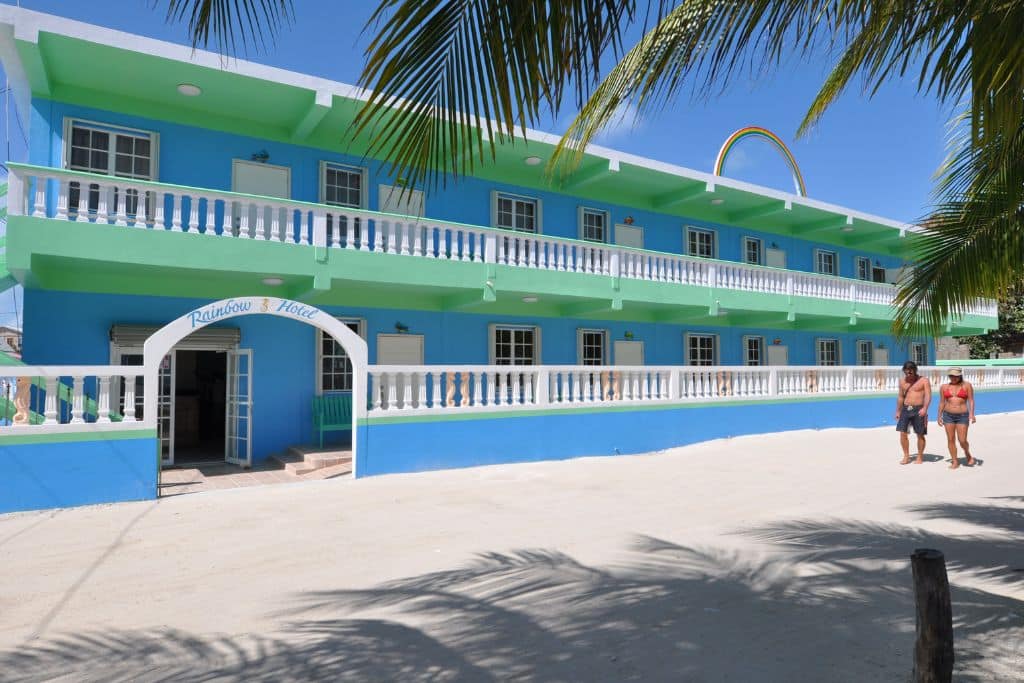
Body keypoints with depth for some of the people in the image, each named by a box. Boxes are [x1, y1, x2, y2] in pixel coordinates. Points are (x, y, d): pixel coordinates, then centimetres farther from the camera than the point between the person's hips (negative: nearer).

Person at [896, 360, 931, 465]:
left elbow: (928, 396, -12)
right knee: (902, 433, -3)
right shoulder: (902, 381, 11)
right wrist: (898, 411, 17)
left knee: (920, 434, 3)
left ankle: (920, 457, 15)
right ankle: (906, 456, 10)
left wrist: (925, 408, -28)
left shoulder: (924, 380, -2)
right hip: (905, 409, 4)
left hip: (918, 409, -4)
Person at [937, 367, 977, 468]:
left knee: (962, 440, -4)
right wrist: (939, 416, 7)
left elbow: (971, 400, -4)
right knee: (950, 439, 1)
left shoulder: (967, 385, -1)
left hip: (962, 416, -2)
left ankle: (968, 454, 26)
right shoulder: (944, 387, 5)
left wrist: (971, 414, -15)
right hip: (948, 415, 2)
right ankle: (955, 461, 10)